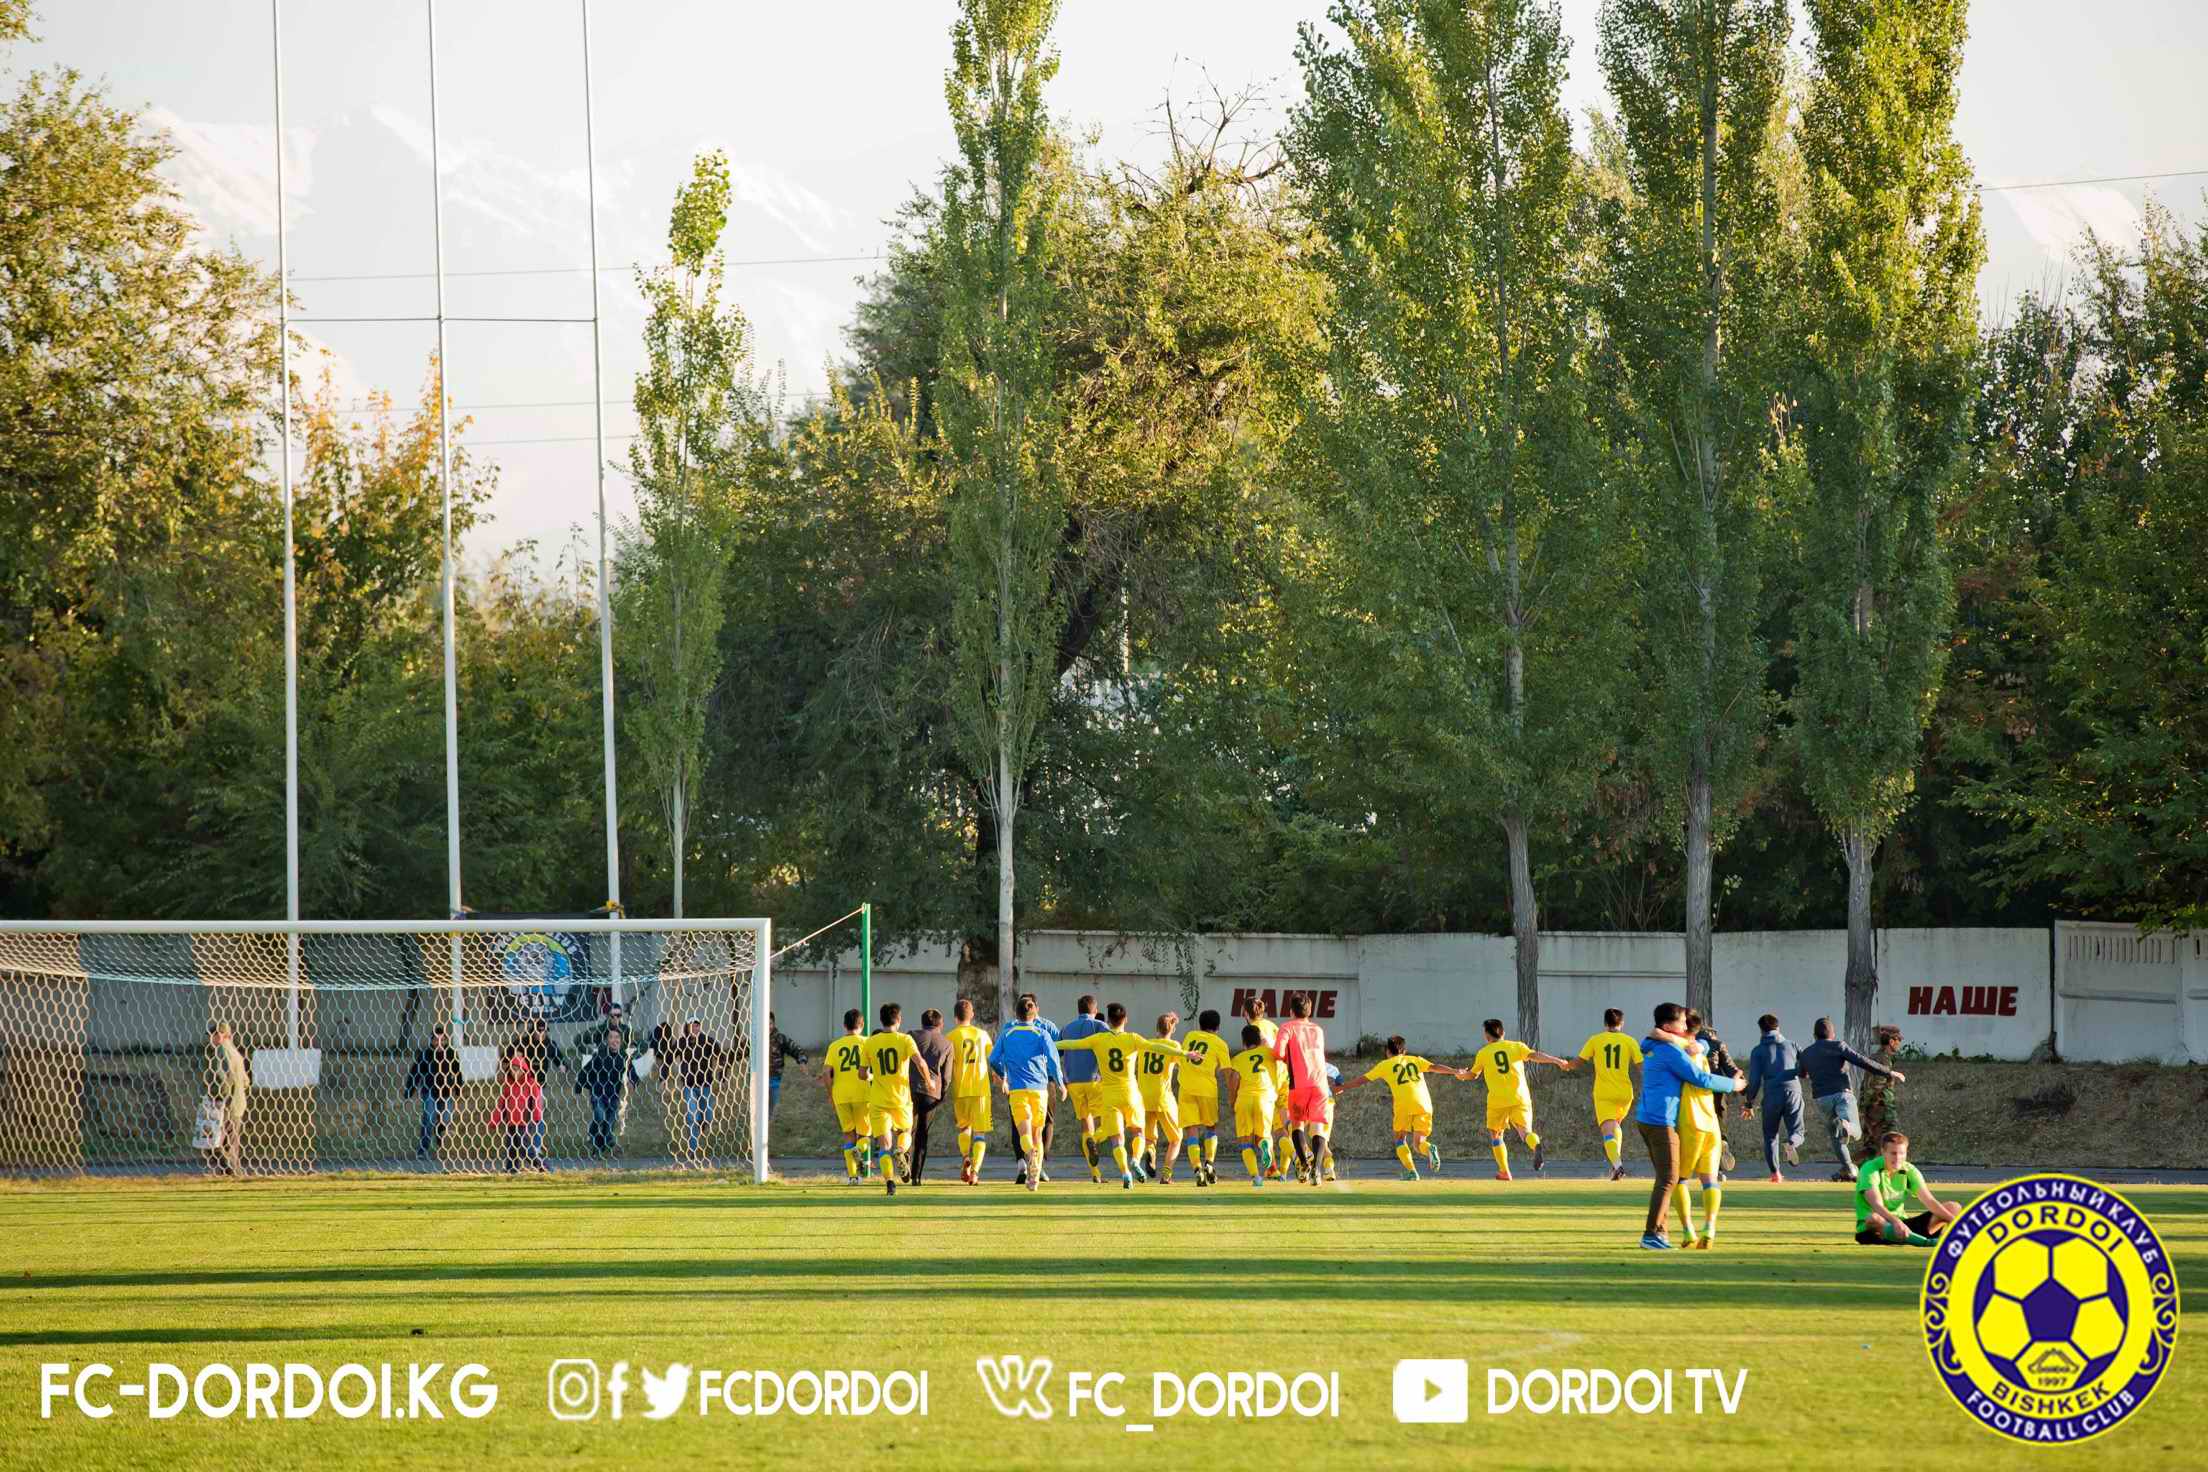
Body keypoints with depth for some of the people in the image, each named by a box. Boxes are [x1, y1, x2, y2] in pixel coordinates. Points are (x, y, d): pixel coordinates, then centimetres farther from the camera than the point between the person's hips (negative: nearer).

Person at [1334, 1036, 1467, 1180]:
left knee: (1400, 1140, 14)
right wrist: (1455, 1072, -2)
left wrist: (1341, 1088, 34)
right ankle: (1429, 1149, -25)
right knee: (1418, 1144, 10)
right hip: (1424, 1104, 3)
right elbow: (1434, 1067, 7)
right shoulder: (1415, 1060, 24)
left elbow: (1361, 1080, 23)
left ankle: (1411, 1172, -7)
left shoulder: (1385, 1065, 18)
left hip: (1404, 1104, -3)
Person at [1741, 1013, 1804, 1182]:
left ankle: (1775, 1172, 1)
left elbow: (1754, 1080, 1)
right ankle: (1791, 1143, -29)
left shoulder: (1758, 1050, 7)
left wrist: (1748, 1102, 10)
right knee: (1796, 1132, 7)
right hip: (1793, 1092, 1)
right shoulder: (1792, 1046, 14)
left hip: (1771, 1095, -1)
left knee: (1770, 1135, 12)